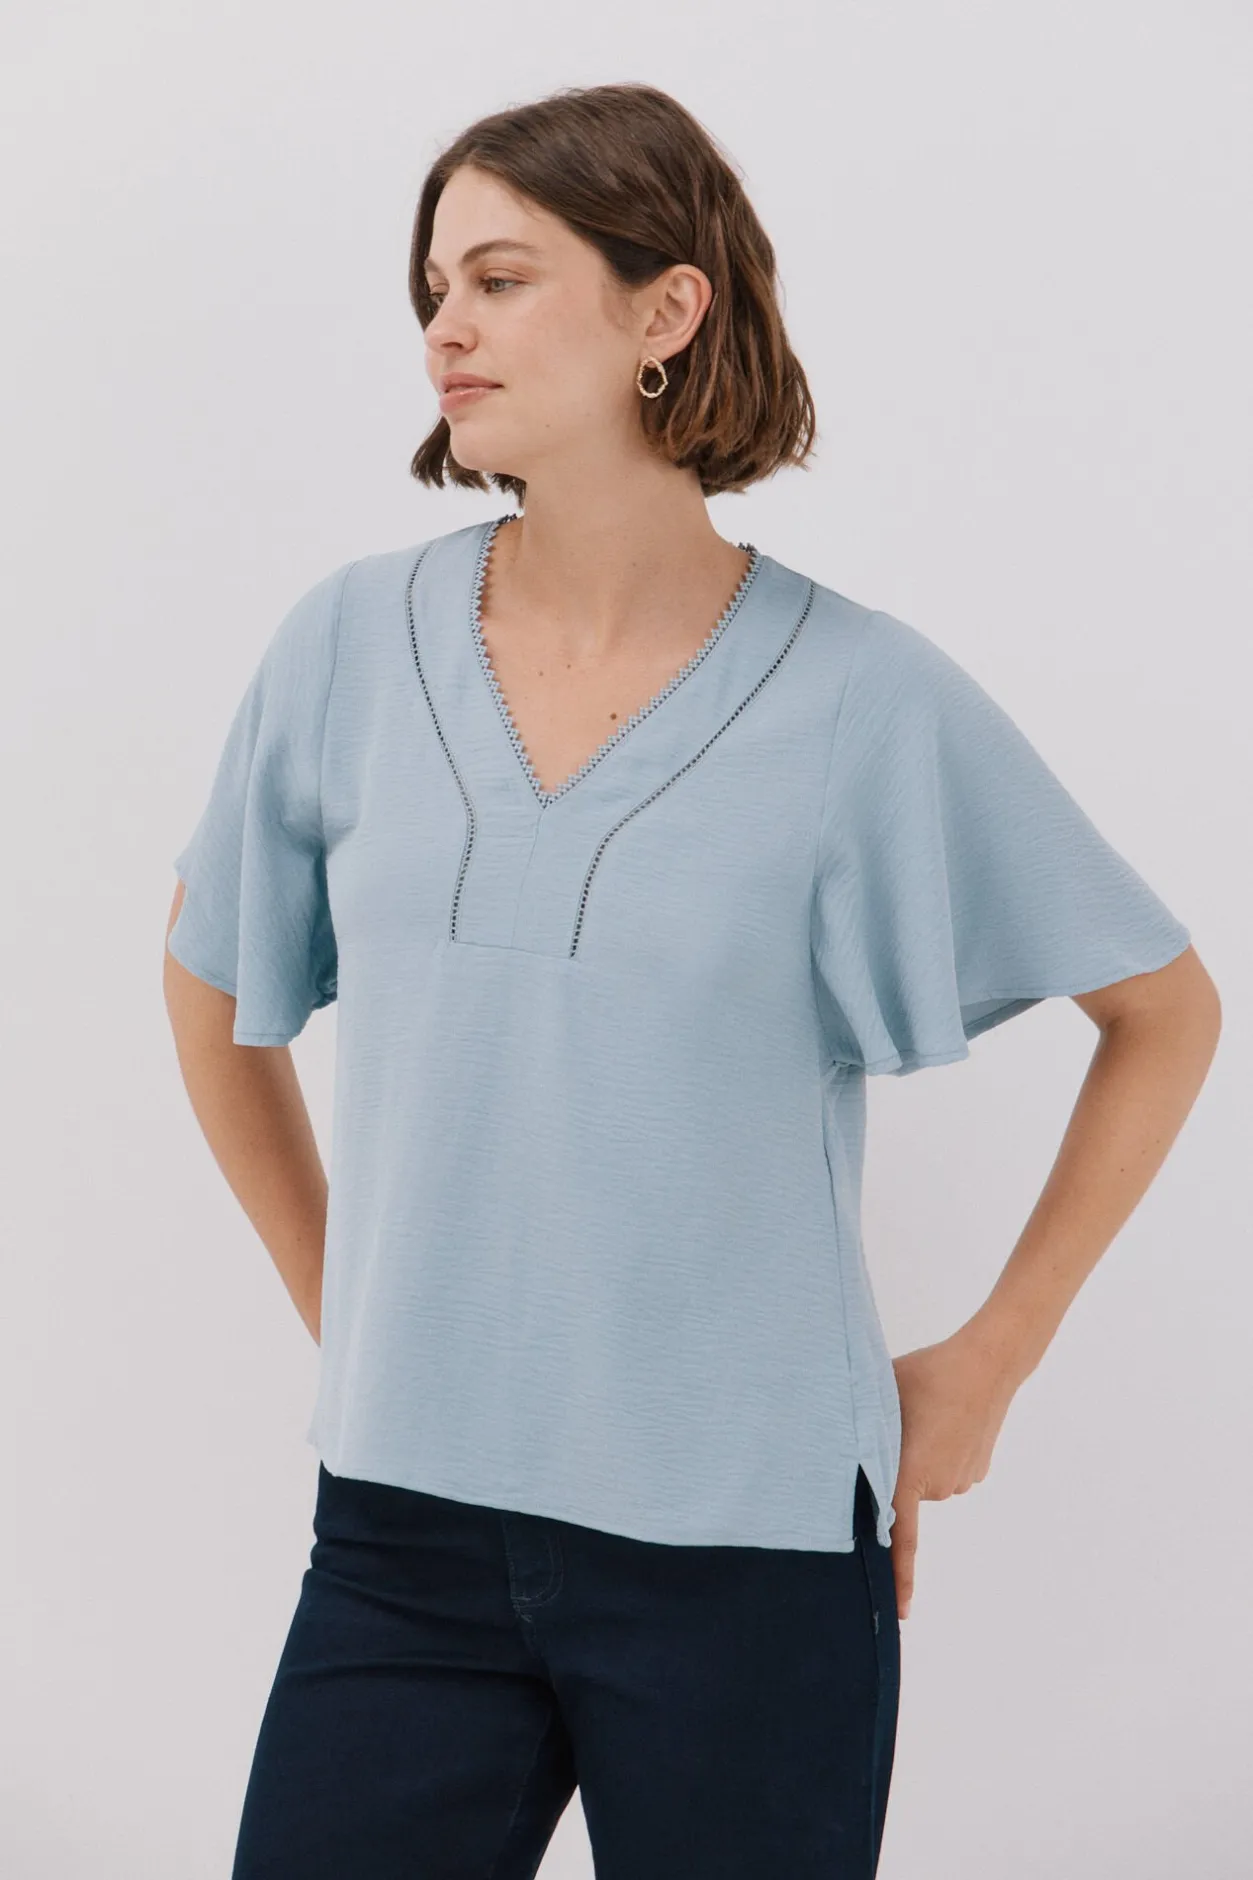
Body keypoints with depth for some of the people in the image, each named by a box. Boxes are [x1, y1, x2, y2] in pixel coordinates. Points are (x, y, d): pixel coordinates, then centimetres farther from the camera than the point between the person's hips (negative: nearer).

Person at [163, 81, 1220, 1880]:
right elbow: (217, 995, 16)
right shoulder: (350, 646, 0)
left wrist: (987, 1363, 2)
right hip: (408, 1526, 2)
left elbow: (1166, 1011, 4)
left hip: (749, 1546, -2)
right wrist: (341, 1309, 12)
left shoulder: (863, 697, -7)